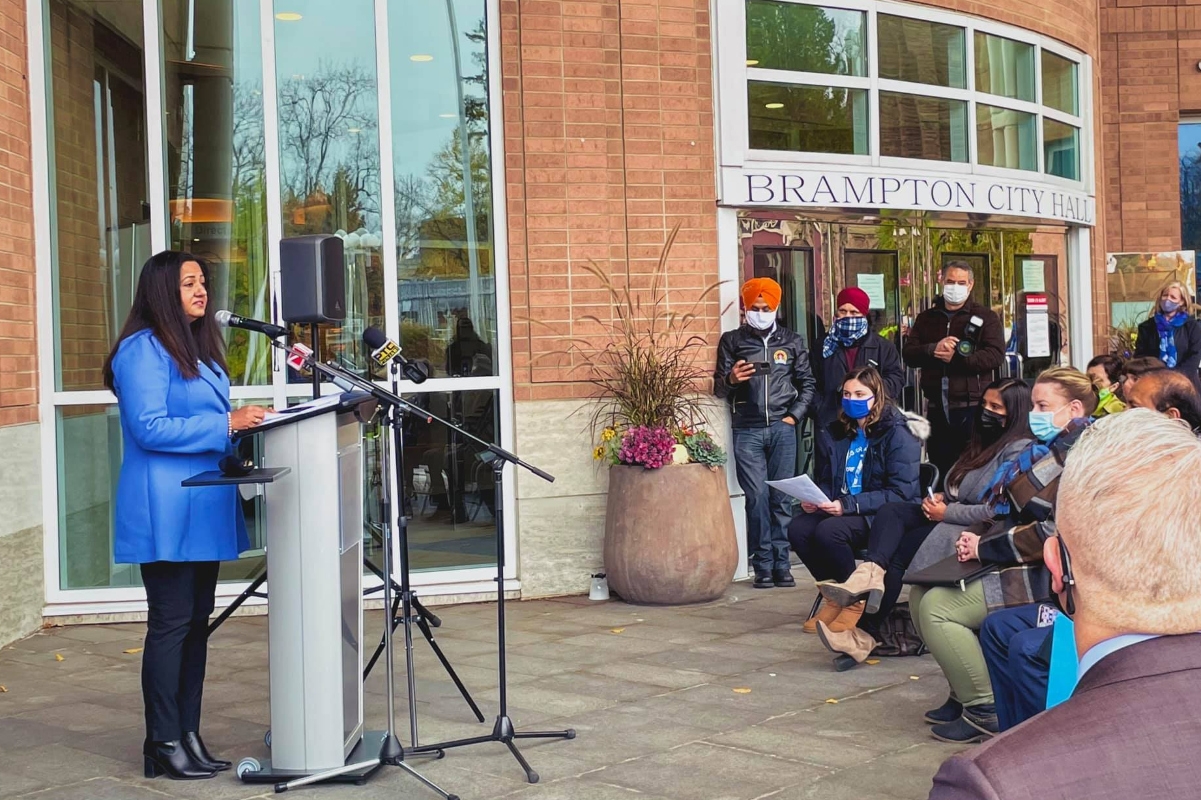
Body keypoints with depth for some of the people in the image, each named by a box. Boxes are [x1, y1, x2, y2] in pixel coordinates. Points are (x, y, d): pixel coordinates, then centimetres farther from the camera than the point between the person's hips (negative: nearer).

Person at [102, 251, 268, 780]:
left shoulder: (199, 349, 17)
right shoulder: (143, 349, -10)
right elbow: (149, 429, -19)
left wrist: (242, 423, 6)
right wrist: (226, 424, -19)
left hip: (203, 507, 9)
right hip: (166, 512, -9)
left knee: (197, 622, 10)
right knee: (171, 623, -4)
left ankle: (188, 736, 17)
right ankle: (163, 745, 4)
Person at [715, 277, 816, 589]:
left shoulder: (792, 341, 13)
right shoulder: (732, 341, 9)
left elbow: (807, 383, 14)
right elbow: (718, 387, 7)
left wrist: (794, 416, 2)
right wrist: (730, 379, -15)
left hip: (782, 429, 1)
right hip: (747, 431, -1)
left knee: (781, 498, 1)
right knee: (757, 498, -6)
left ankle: (781, 564, 6)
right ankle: (763, 566, 0)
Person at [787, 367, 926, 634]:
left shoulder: (898, 433, -9)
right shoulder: (838, 433, 12)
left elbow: (900, 493, -16)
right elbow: (827, 481, 19)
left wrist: (848, 505, -25)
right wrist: (814, 499, -7)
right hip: (842, 511, 6)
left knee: (828, 531, -33)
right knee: (798, 528, -22)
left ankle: (857, 600, -9)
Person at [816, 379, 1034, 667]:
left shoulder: (1019, 450, -8)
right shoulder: (983, 444, 22)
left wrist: (947, 512, -15)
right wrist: (939, 499, 2)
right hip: (952, 520, 9)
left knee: (899, 549, -20)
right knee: (891, 511, -16)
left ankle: (866, 633, -17)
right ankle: (870, 574, -41)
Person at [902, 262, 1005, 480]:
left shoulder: (985, 317, 3)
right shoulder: (926, 318, 15)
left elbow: (996, 355, -11)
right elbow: (908, 354, 4)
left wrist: (956, 358, -17)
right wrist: (933, 349, -15)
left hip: (973, 408, -4)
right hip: (937, 410, 4)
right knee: (940, 472, 12)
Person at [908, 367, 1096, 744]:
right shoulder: (1050, 449, 16)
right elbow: (1015, 515, 20)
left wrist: (986, 547, -16)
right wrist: (978, 541, 0)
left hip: (1048, 576, -10)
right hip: (1023, 566, 10)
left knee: (937, 606, -19)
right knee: (920, 593, 4)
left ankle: (985, 711, -10)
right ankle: (965, 693, 11)